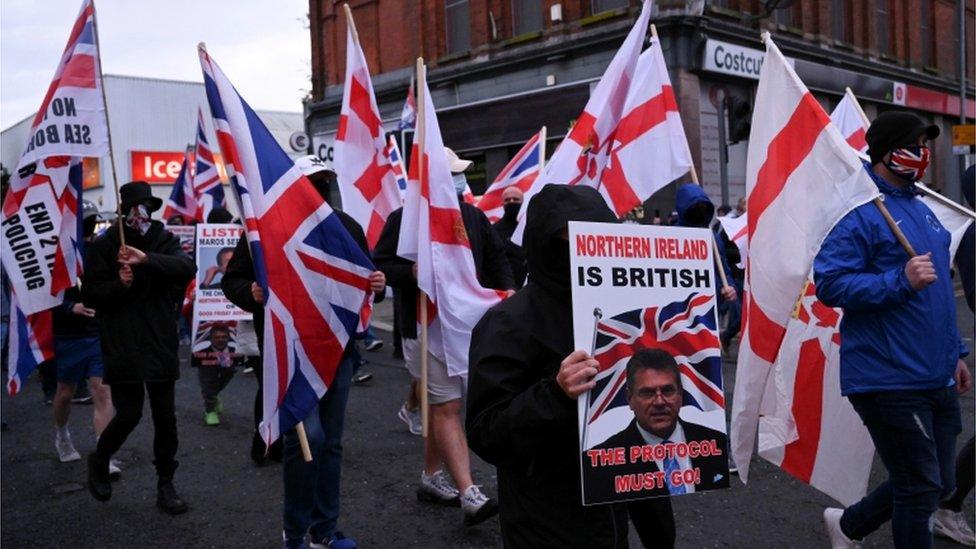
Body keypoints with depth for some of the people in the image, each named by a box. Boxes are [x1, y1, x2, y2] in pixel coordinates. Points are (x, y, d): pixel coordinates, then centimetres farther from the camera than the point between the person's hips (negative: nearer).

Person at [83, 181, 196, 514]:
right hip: (122, 347, -2)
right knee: (128, 415, -1)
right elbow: (90, 295, 1)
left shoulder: (163, 240, 4)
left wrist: (147, 259, -28)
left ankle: (165, 485, 20)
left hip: (161, 346, 2)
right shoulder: (104, 246, 1)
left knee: (165, 418, 6)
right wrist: (118, 283, -17)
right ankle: (99, 462, 29)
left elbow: (187, 267, -16)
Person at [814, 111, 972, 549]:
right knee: (920, 488, 0)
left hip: (935, 379, 9)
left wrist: (954, 353, 22)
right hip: (890, 379, -9)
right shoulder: (860, 212, -13)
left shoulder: (920, 209, 15)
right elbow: (829, 282, -21)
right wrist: (900, 281, -27)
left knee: (938, 483, 17)